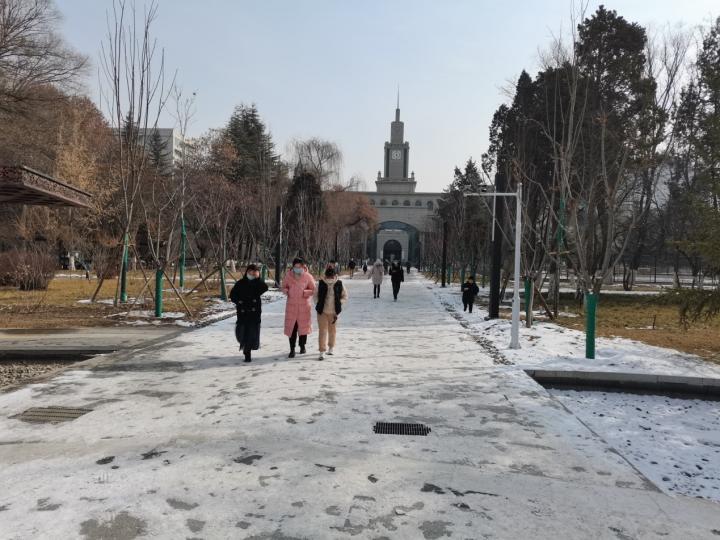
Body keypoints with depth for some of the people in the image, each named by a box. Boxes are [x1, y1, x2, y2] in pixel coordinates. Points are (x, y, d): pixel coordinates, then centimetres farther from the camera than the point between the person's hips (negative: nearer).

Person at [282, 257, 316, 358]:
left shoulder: (308, 277, -5)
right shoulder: (288, 276, -2)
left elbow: (313, 290, 2)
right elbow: (284, 287, 12)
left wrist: (305, 292, -15)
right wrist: (286, 291, -9)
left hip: (304, 306, 0)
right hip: (291, 305, 0)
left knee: (303, 327, 12)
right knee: (291, 328, -1)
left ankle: (302, 346, 33)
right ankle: (292, 349, 7)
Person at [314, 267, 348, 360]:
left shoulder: (339, 284, -5)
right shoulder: (320, 283, -6)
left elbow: (345, 296, 6)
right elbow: (315, 295, 8)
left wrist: (339, 303, -6)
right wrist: (318, 304, -2)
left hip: (333, 312, 1)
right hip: (322, 311, -1)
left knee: (332, 330, 15)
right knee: (322, 331, -5)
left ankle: (331, 347, 35)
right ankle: (322, 352, -3)